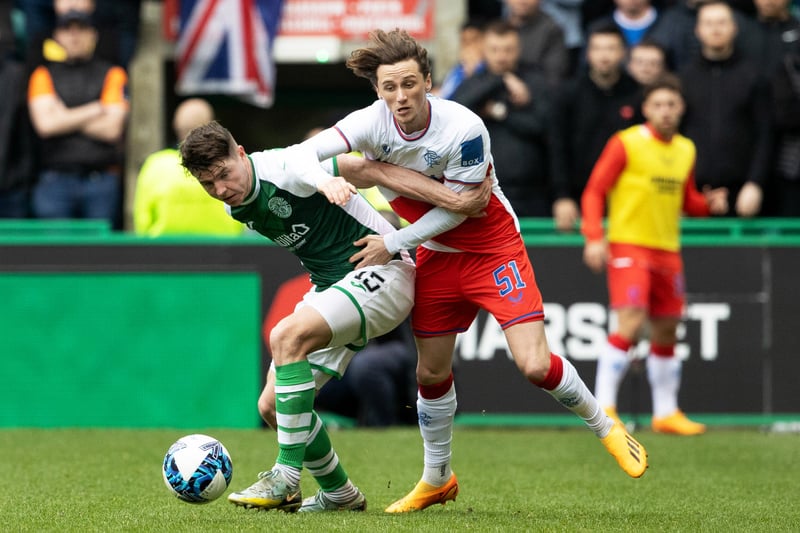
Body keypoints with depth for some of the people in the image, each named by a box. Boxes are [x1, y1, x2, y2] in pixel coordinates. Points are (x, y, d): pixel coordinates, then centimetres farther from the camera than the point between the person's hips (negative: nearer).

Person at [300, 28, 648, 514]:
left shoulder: (464, 129, -28)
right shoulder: (372, 123, -17)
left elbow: (455, 208, -19)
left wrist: (393, 243, -20)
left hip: (493, 249, -5)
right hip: (437, 255, 5)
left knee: (535, 365, -17)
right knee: (431, 372, 9)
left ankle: (604, 425, 10)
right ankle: (437, 479, 30)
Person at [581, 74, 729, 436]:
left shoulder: (686, 150, 12)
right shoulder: (626, 144, -6)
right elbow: (594, 191, -6)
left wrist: (709, 204, 0)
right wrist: (594, 237, -18)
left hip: (667, 250, 6)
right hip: (628, 245, -6)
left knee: (666, 332, 10)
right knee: (630, 324, -18)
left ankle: (666, 413, 19)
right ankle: (603, 408, -14)